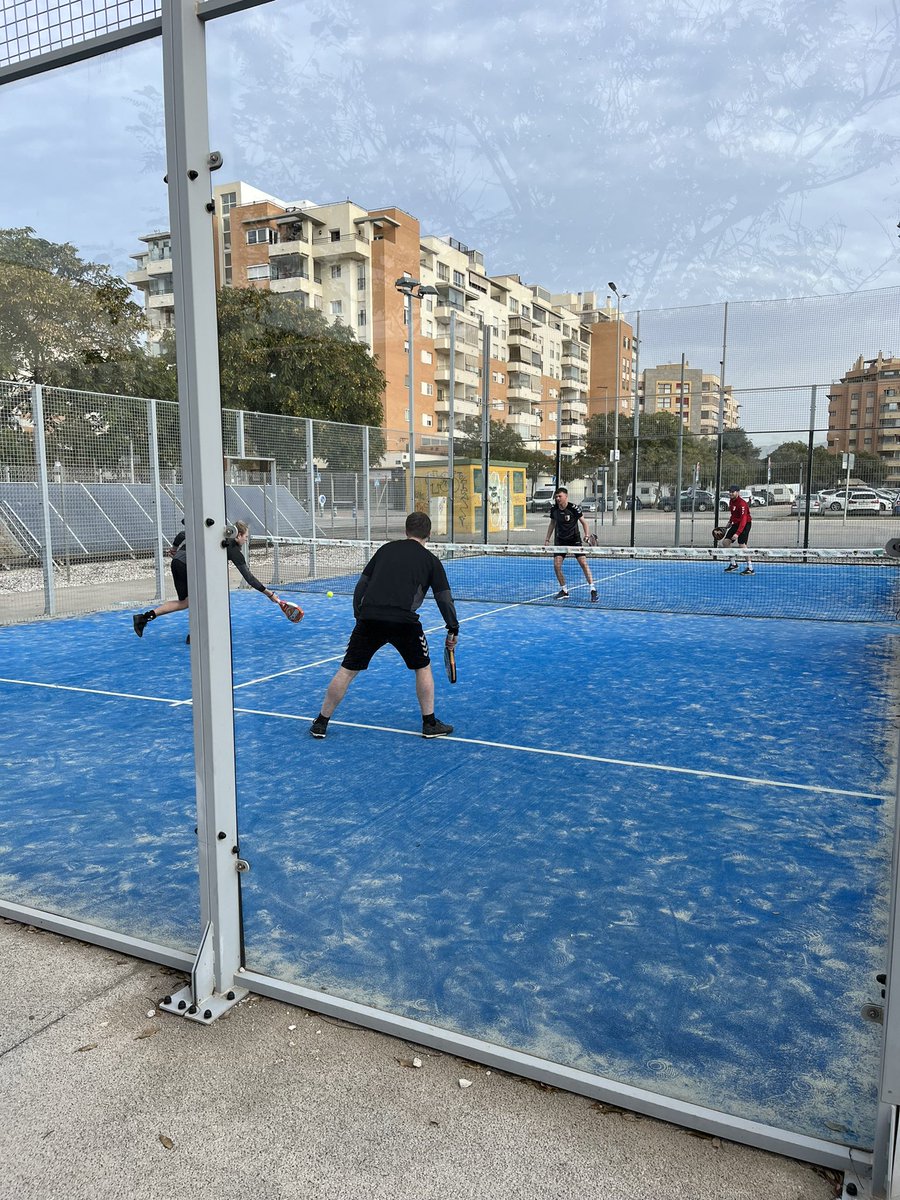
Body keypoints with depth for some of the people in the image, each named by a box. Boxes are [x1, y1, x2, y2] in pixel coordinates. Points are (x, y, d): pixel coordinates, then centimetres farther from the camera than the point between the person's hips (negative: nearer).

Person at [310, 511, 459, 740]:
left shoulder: (386, 548, 21)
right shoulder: (430, 560, 13)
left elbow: (361, 584, 20)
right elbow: (444, 598, 10)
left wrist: (358, 614, 27)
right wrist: (453, 629, 19)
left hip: (369, 616, 2)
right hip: (403, 620, -2)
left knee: (347, 670, 12)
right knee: (423, 667, 20)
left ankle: (321, 723, 20)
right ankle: (430, 723, 22)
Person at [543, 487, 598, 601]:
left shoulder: (574, 508, -15)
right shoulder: (553, 509, -2)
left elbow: (584, 522, -5)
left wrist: (587, 534, -20)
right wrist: (547, 539, 11)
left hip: (574, 539, -4)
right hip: (560, 540, 4)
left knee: (583, 563, -12)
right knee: (556, 565, -6)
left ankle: (592, 589, -7)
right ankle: (564, 591, 8)